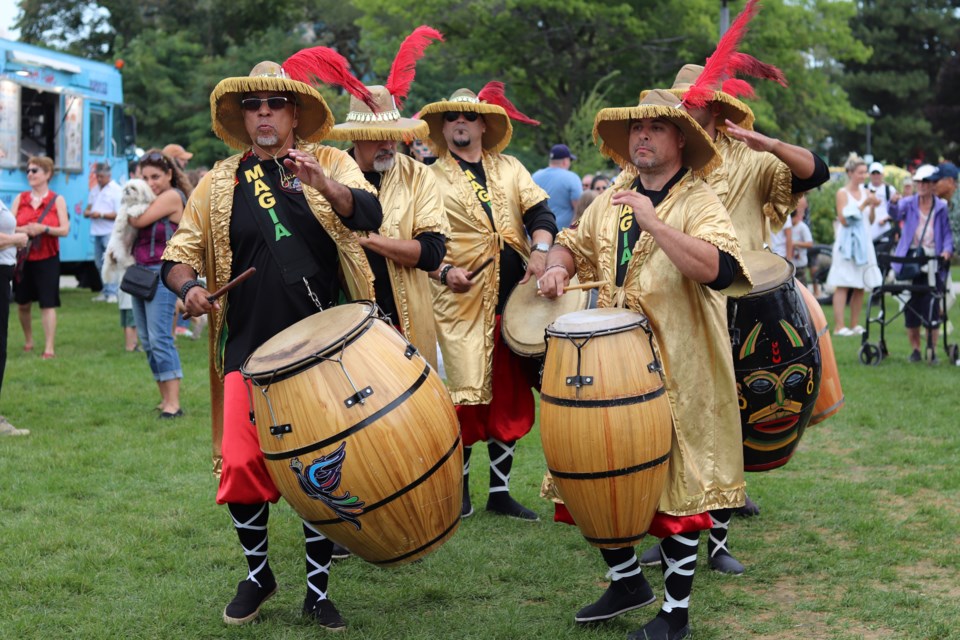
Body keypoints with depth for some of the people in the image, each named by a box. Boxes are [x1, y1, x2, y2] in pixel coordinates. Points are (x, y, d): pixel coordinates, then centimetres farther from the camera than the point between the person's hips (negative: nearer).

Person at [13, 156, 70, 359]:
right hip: (22, 258, 3)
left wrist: (44, 229, -21)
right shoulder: (20, 199, 7)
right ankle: (28, 341, 31)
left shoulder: (57, 200, 0)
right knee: (23, 303, 11)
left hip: (47, 259, -3)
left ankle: (49, 348, -5)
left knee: (48, 304, -7)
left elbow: (65, 230, -5)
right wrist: (22, 230, -19)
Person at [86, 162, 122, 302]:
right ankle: (106, 291, 19)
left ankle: (112, 292, -12)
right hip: (97, 231, 8)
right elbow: (89, 207, 22)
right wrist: (87, 212, -2)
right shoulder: (95, 189, 16)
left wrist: (102, 215, -18)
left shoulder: (116, 190, -6)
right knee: (100, 263, 11)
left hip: (110, 232, -8)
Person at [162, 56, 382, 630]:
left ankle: (318, 589, 20)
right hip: (249, 347, 1)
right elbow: (179, 253, 12)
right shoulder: (221, 181, 10)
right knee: (242, 464, -7)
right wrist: (189, 287, -10)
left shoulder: (329, 163, 5)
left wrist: (322, 183, -32)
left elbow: (369, 214, -13)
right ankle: (258, 575, 19)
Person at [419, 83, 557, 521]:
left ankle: (500, 491, 19)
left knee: (510, 398, 8)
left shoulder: (509, 168, 15)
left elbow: (540, 211, 7)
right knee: (468, 398, -6)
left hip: (516, 299, 4)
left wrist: (540, 250, -11)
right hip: (462, 303, -4)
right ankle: (460, 490, 12)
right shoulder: (431, 179, 5)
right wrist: (444, 272, -17)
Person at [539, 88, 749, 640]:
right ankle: (628, 580, 33)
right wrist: (558, 266, 4)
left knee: (676, 486, 2)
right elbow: (575, 242, 27)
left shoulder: (699, 201, -8)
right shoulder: (611, 199, 12)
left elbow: (719, 269, -25)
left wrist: (653, 221, -29)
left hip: (676, 373, -6)